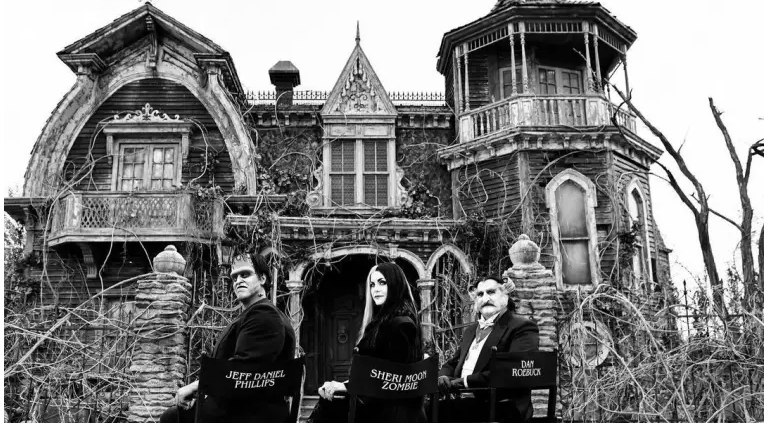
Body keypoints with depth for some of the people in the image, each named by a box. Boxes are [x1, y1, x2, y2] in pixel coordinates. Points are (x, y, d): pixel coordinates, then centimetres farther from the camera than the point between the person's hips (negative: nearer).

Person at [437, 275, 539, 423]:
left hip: (502, 407, -7)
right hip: (465, 402, 7)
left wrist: (466, 380, -19)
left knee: (441, 409, -28)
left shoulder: (522, 327, -3)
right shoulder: (471, 330, 22)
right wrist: (443, 377, -2)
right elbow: (452, 364, 23)